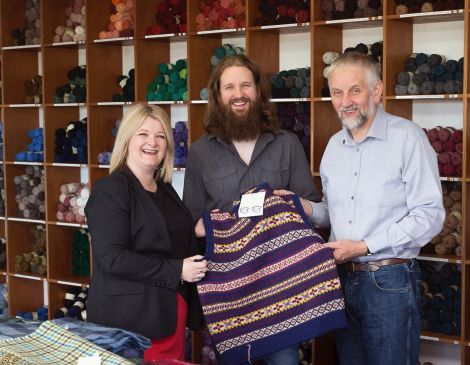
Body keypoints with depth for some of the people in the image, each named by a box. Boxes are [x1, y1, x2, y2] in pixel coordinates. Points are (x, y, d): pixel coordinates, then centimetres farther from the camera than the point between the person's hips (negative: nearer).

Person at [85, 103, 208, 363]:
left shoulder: (165, 190, 15)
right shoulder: (110, 190, -11)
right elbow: (111, 257, -21)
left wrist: (197, 231, 9)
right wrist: (176, 271, -19)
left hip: (170, 315, 8)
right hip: (128, 320, -8)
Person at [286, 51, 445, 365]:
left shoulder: (407, 137, -11)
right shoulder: (334, 145, 11)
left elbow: (429, 216, -16)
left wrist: (364, 246, -17)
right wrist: (305, 208, -1)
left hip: (389, 280, -6)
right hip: (343, 277, 6)